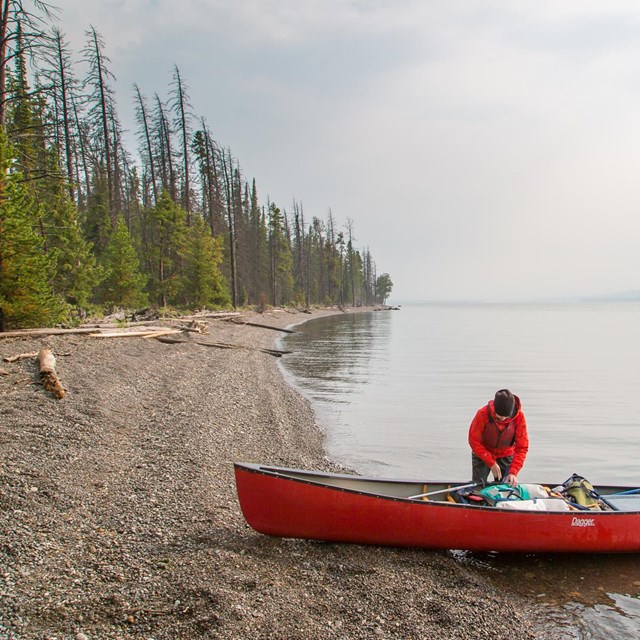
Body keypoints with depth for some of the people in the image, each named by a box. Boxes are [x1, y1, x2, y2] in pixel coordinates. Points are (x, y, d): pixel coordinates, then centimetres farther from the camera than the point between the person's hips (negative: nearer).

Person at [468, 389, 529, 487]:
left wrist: (513, 472, -30)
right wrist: (491, 463, -23)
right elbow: (474, 441, -21)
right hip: (482, 455, -1)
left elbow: (522, 447, -20)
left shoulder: (519, 417, -24)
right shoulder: (483, 414, -29)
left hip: (506, 456, 1)